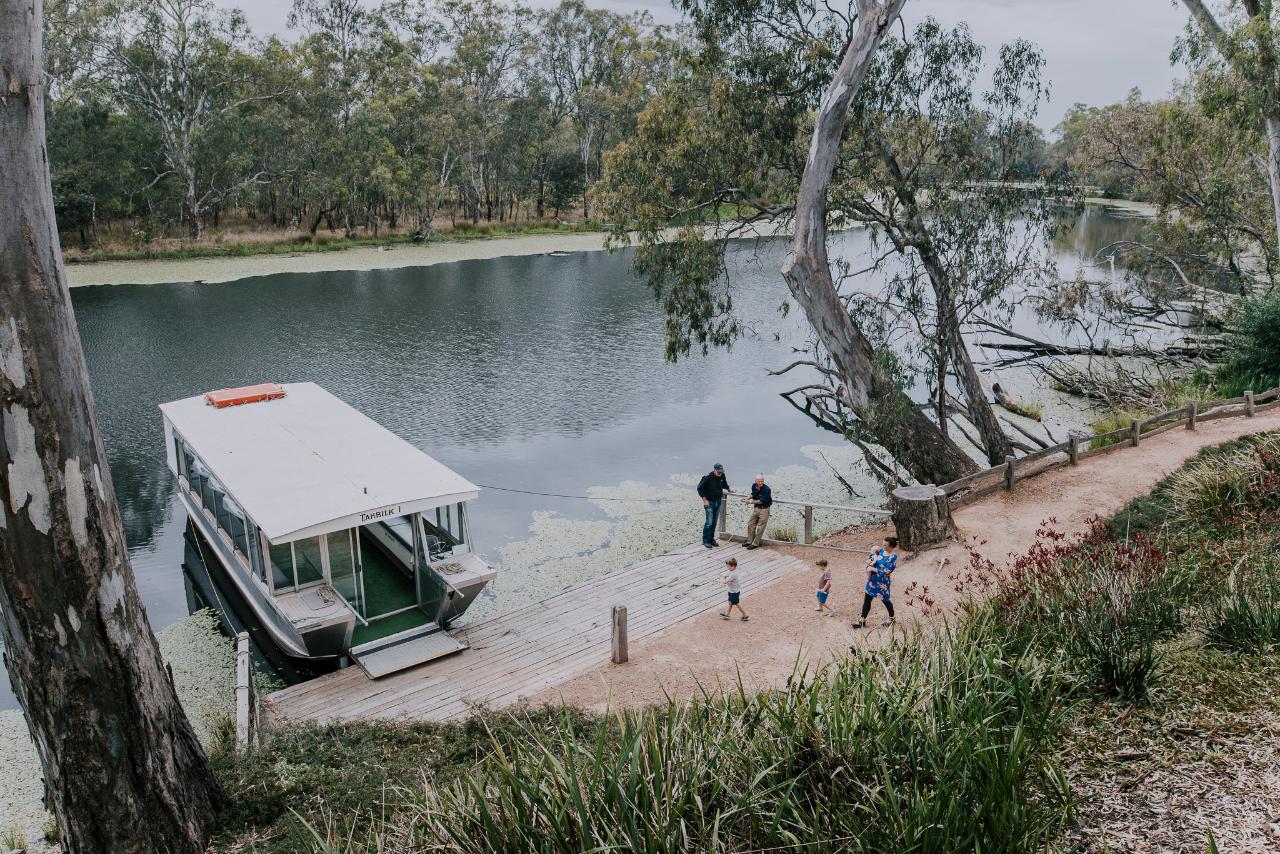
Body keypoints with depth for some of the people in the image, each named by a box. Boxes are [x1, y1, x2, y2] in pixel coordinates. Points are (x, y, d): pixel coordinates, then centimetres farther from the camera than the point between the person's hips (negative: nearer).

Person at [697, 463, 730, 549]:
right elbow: (699, 488, -9)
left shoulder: (722, 477, -1)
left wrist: (728, 490, 10)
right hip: (709, 502, -5)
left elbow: (725, 485, 24)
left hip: (718, 502, 5)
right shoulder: (707, 478, -17)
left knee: (714, 522, 10)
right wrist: (704, 499, -12)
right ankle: (705, 540, 1)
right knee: (709, 522, -9)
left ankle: (711, 538, 21)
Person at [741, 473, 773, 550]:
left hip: (764, 509, -7)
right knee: (750, 525, 12)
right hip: (756, 508, 7)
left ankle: (755, 544, 8)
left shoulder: (766, 490, -24)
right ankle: (749, 541, 24)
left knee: (760, 528, -1)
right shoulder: (754, 486, -4)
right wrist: (747, 498, 2)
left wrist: (750, 502, -18)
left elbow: (761, 501, -23)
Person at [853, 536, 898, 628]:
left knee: (885, 600, 14)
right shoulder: (881, 550, 0)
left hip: (882, 582, -7)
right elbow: (870, 557, 14)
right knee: (867, 599, 8)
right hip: (873, 579, 7)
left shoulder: (893, 557, -21)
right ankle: (862, 620, 16)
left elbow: (886, 571, -26)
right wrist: (869, 564, -6)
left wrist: (873, 569, -20)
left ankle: (892, 618, 38)